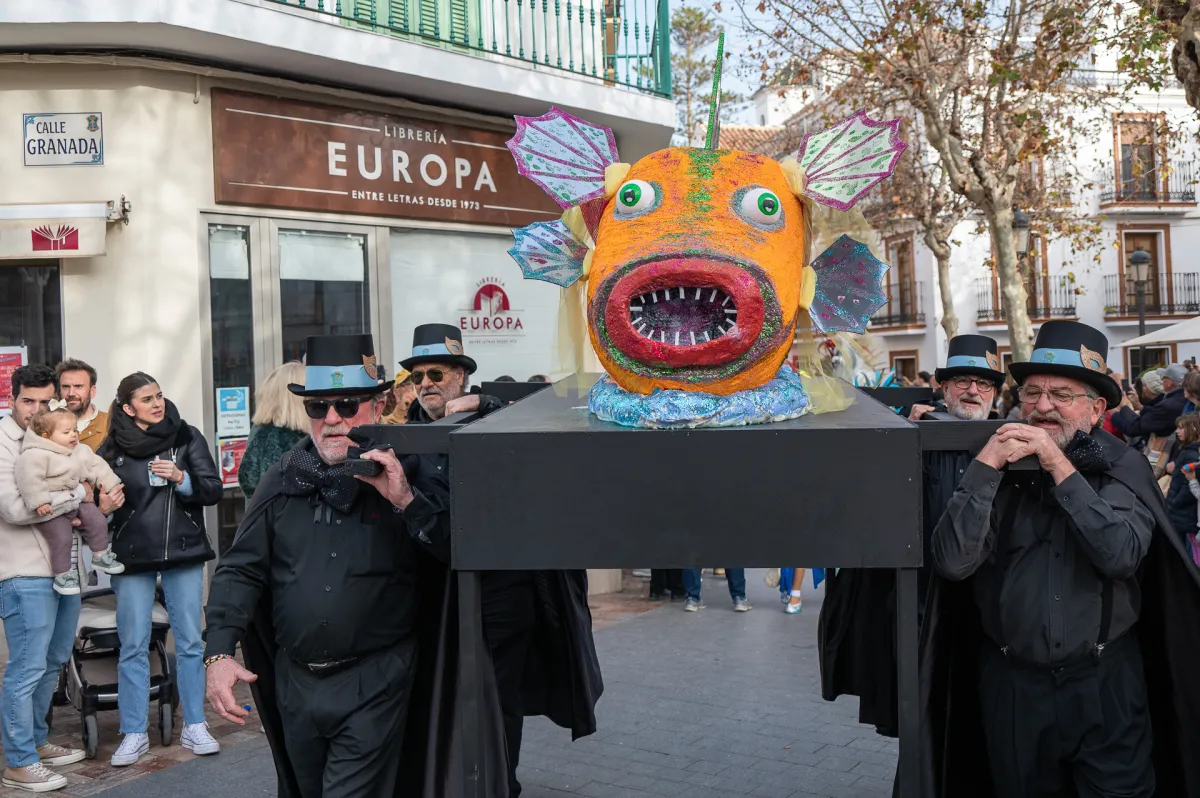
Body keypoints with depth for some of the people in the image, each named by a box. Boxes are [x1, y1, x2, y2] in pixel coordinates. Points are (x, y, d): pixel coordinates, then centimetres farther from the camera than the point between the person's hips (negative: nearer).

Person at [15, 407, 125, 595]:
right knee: (62, 539, -12)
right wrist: (39, 502, -36)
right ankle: (62, 575, 3)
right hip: (52, 509, -8)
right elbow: (30, 479, -32)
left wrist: (111, 484, 8)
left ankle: (100, 556, 25)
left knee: (98, 522, 7)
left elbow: (97, 466, 12)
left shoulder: (81, 451, 4)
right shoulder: (35, 455, -24)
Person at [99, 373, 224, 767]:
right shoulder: (112, 448, 0)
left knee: (190, 642, 8)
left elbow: (214, 489, -3)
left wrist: (182, 478, -19)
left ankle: (194, 727, 19)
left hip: (184, 554, 0)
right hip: (133, 557, 0)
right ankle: (134, 734, 16)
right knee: (133, 648, 4)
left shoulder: (186, 436, -1)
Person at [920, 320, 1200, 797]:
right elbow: (953, 562, -14)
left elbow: (1122, 556, -20)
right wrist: (986, 467, -20)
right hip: (1012, 686, 2)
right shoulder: (993, 467, -1)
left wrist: (1060, 466, -21)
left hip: (1106, 684, -1)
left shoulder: (1121, 467, -4)